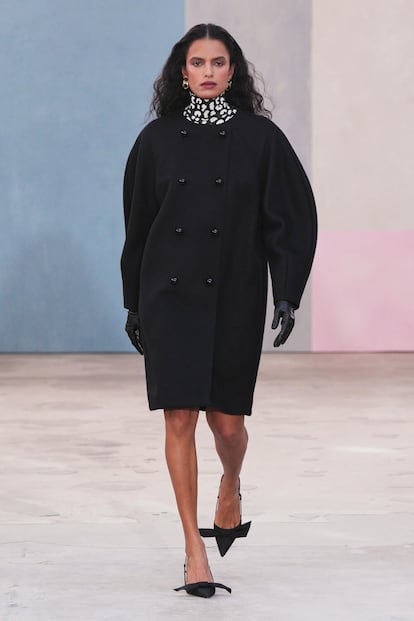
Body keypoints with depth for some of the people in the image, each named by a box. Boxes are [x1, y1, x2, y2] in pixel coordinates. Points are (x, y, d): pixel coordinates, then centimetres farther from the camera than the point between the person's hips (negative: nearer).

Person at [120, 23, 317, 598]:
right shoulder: (158, 138, 4)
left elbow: (292, 219, 0)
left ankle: (230, 488, 38)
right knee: (179, 418, -6)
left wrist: (288, 293, -8)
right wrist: (134, 303, 10)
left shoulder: (260, 137, 0)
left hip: (234, 297, -1)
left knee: (227, 422, 2)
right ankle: (195, 550, 1)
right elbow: (138, 225, 10)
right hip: (169, 294, 1)